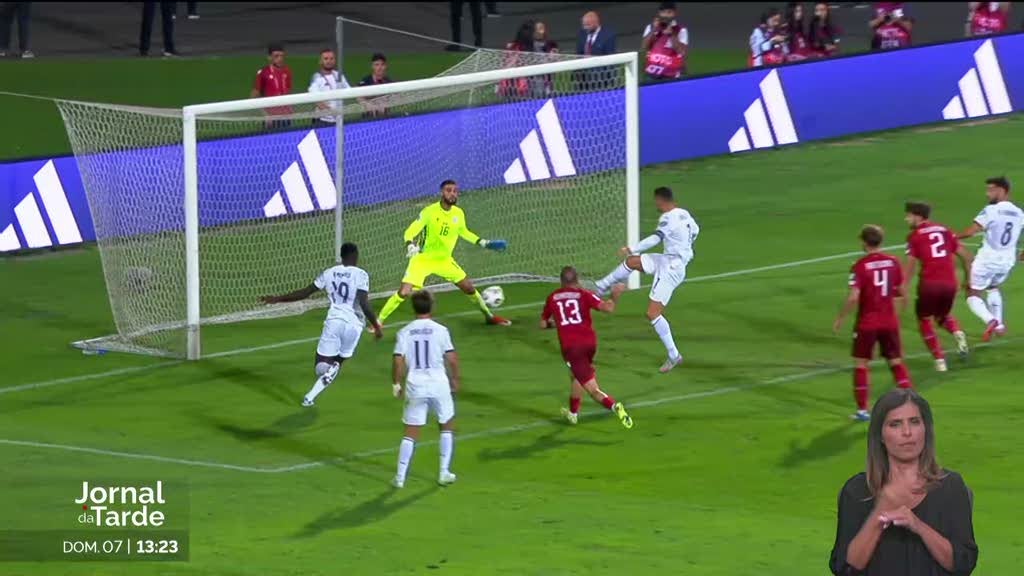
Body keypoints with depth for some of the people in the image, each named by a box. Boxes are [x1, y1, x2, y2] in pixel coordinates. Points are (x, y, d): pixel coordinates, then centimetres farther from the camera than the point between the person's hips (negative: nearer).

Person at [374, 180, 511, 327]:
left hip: (444, 260, 5)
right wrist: (410, 245, -44)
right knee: (404, 292, -19)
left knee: (469, 287, 8)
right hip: (423, 259, -5)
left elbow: (463, 232, 18)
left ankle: (489, 316, 32)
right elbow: (410, 231, -23)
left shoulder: (459, 214, -4)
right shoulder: (429, 211, -21)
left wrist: (483, 243, 14)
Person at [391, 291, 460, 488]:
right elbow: (451, 359, -5)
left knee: (411, 432, 8)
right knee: (447, 426, 19)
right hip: (438, 384, -1)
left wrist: (397, 384, 6)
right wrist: (455, 379, 9)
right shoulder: (440, 330, -5)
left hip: (415, 386, 1)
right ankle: (444, 472, 18)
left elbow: (398, 361, -6)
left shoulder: (405, 332, -1)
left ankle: (400, 477, 3)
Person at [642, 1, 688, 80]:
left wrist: (670, 34, -23)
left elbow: (682, 51, -16)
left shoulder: (681, 30, -6)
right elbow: (644, 47, -3)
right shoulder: (651, 27, 7)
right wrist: (654, 30, -13)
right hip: (652, 75, 4)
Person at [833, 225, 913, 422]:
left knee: (861, 364, 7)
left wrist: (840, 319, -8)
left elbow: (853, 297, -19)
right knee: (896, 362, 12)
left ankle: (862, 409, 6)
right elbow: (901, 291, 8)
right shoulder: (893, 262, 0)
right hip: (890, 321, 4)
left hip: (867, 323, -4)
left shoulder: (860, 266, -15)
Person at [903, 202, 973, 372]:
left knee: (925, 320, 16)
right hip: (950, 282, 4)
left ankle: (939, 360, 7)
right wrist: (968, 279, 22)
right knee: (943, 315, 28)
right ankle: (957, 332, -5)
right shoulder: (945, 231, 14)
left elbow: (911, 265, -8)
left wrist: (904, 288, -7)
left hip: (929, 283, -4)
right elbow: (965, 255, 13)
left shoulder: (915, 236, 1)